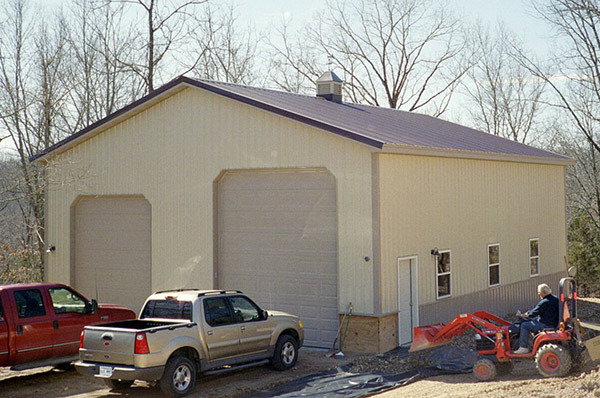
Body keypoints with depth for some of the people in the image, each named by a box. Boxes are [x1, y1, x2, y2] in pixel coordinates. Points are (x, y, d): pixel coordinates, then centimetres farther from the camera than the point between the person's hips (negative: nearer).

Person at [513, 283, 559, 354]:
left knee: (524, 325, -4)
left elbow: (534, 313, -18)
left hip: (546, 325, -10)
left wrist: (523, 315, -2)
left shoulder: (544, 302, -21)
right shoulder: (555, 299, 8)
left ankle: (523, 348, -1)